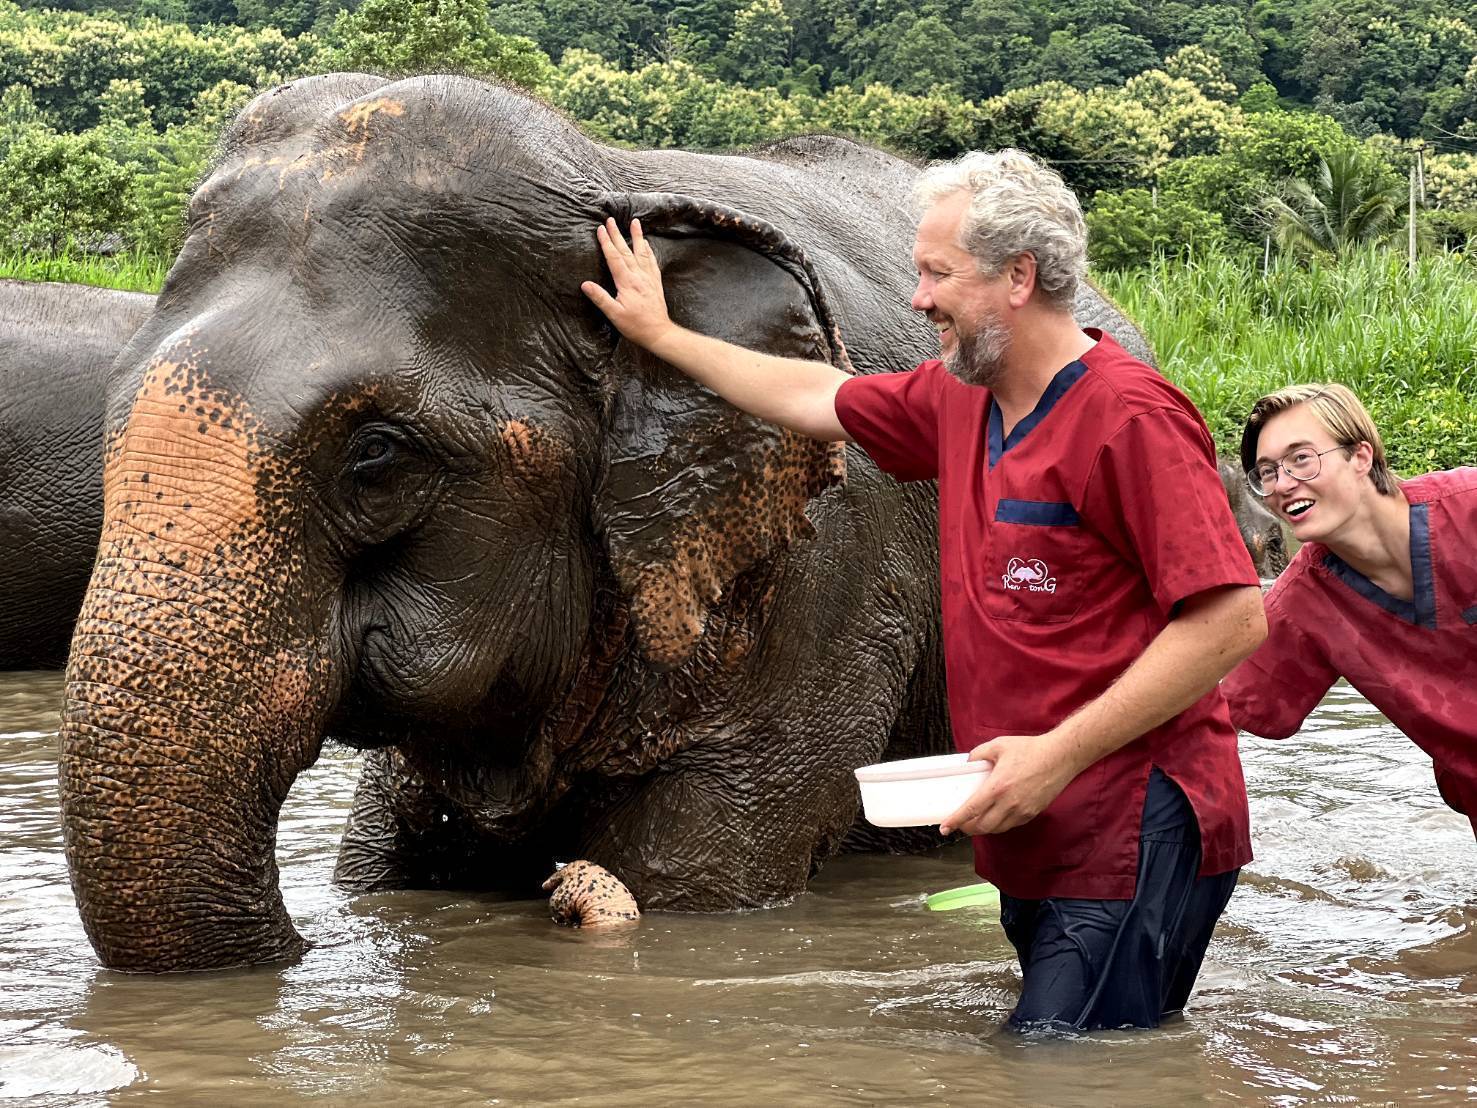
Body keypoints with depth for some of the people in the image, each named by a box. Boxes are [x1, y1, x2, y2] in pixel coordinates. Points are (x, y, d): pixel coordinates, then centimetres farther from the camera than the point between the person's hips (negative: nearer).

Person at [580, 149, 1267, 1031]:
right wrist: (660, 333, 39)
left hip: (1129, 841, -8)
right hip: (1042, 840, 8)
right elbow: (820, 399, 31)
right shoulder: (961, 401, 12)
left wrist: (1059, 753, -21)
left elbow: (1232, 619, -19)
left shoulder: (1129, 416, -14)